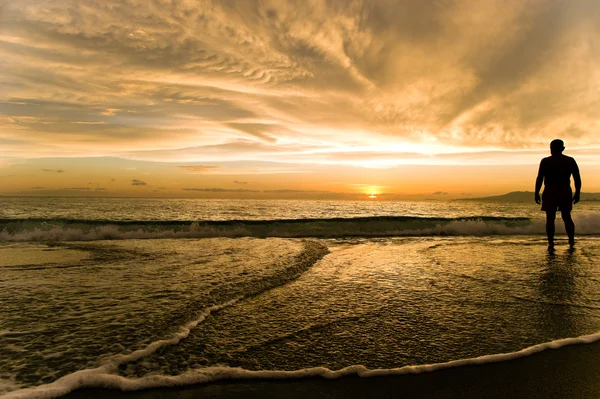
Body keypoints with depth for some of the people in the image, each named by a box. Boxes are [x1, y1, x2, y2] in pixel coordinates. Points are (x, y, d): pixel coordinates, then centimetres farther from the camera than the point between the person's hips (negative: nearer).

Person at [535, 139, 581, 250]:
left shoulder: (545, 161, -3)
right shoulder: (570, 161, 6)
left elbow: (539, 178, -8)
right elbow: (577, 178, 4)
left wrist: (536, 193, -3)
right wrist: (577, 193, 10)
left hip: (550, 192, -3)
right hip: (566, 192, 3)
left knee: (550, 218, -1)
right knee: (567, 217, 14)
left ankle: (551, 243, -4)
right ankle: (571, 241, 10)